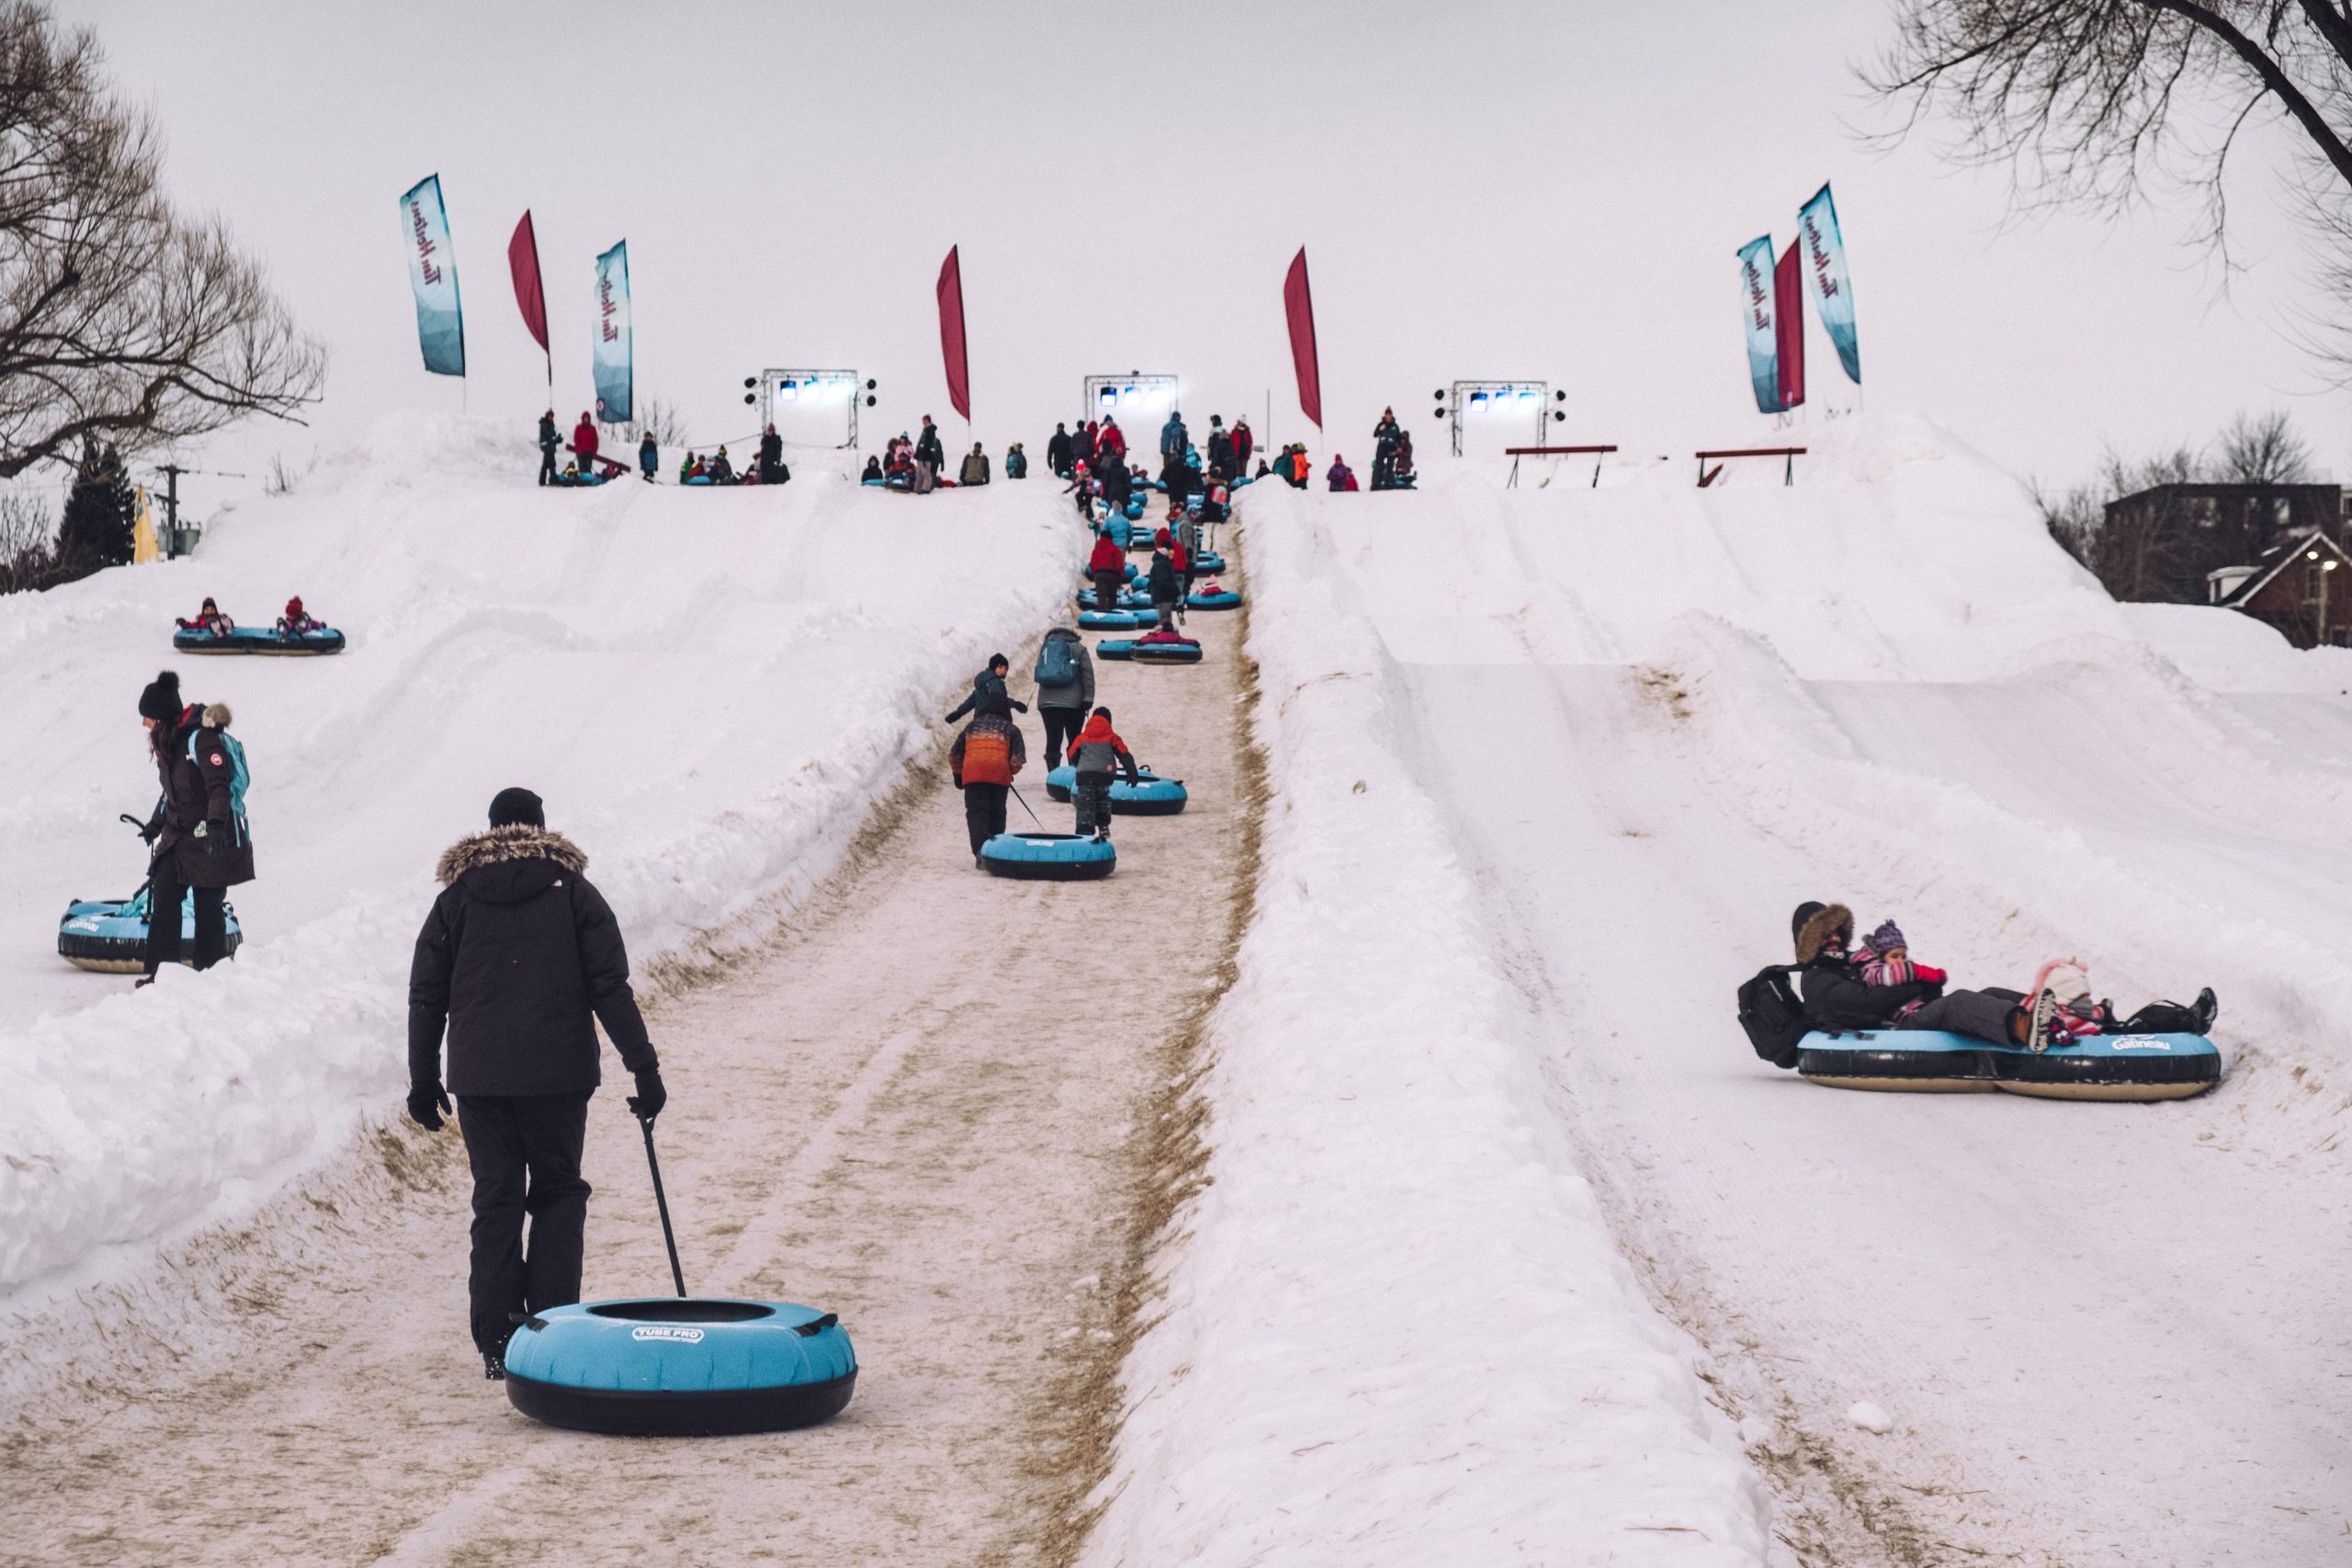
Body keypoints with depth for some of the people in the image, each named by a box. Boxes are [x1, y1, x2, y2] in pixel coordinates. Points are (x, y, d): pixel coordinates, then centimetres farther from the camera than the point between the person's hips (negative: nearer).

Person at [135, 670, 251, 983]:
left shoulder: (203, 738, -18)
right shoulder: (167, 740, 9)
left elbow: (219, 787, -25)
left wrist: (216, 825, -37)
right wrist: (157, 822, 30)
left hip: (213, 839, -8)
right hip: (177, 836, 8)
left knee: (209, 908, 0)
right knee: (163, 901, -1)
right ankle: (160, 971, 3)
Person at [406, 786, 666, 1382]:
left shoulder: (455, 898, 7)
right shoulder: (573, 891, 3)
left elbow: (426, 997, 7)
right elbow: (610, 989, -2)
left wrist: (423, 1080, 14)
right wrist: (644, 1067, 0)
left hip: (478, 1077, 1)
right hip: (559, 1073, -1)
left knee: (495, 1200, 7)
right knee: (558, 1194, 11)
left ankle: (497, 1343, 3)